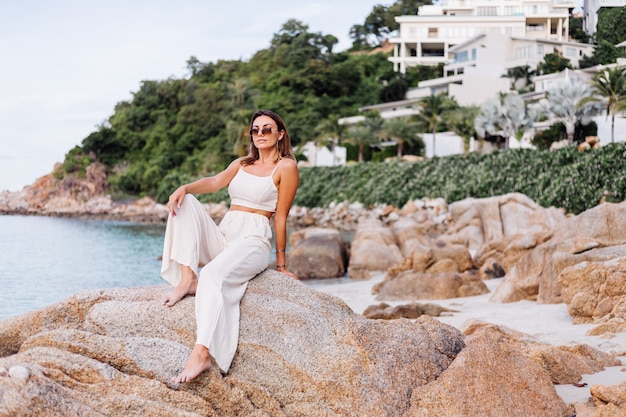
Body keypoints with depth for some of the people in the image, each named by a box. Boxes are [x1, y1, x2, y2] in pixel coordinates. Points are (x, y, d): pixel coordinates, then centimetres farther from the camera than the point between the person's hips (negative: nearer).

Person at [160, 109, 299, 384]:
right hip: (221, 238, 7)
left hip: (253, 242, -7)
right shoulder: (242, 164, 20)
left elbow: (281, 217, -2)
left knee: (212, 274, -36)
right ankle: (187, 278, -23)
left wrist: (281, 264, 0)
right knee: (185, 202, -11)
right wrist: (184, 187, -20)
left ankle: (202, 355, -45)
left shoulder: (285, 167, -1)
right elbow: (215, 182, 1)